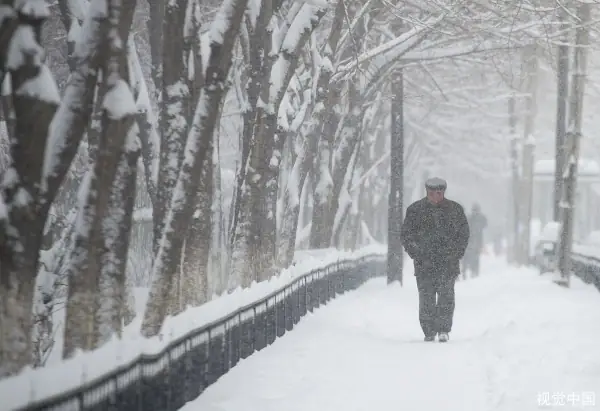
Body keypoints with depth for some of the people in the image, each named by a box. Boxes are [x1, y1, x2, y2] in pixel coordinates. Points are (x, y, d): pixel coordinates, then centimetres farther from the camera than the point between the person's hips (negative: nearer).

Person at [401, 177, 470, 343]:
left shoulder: (455, 209, 7)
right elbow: (406, 235, 9)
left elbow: (463, 233, 14)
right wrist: (416, 254, -1)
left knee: (446, 294, -12)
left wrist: (456, 254, 3)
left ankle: (444, 329, -6)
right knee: (426, 297, -2)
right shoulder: (415, 210, 5)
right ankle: (429, 331, 6)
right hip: (424, 261, 0)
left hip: (448, 261, 0)